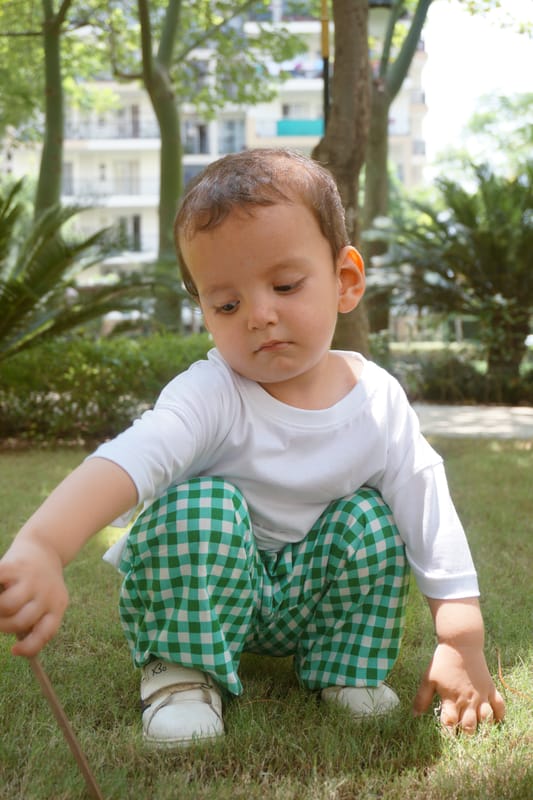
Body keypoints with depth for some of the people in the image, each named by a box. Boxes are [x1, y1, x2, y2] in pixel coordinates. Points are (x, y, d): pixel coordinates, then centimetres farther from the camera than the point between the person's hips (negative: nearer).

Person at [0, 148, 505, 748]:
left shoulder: (379, 400, -13)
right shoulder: (210, 395, -26)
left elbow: (430, 518, -10)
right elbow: (127, 460, -45)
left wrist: (462, 644, -15)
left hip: (312, 598, 3)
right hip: (201, 595, -3)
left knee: (370, 519, -21)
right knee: (201, 502, -30)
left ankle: (347, 669, 1)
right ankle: (182, 672, -11)